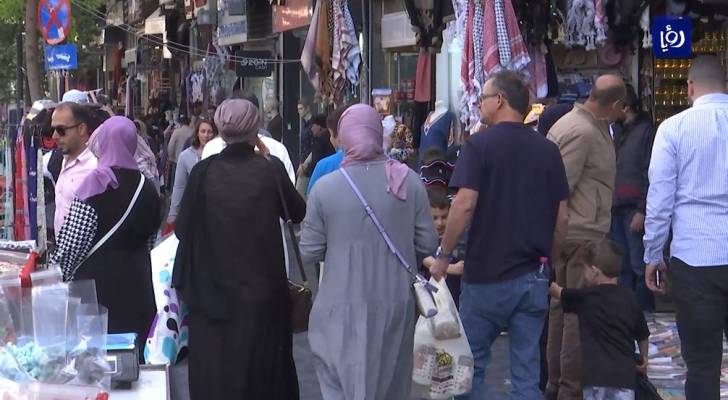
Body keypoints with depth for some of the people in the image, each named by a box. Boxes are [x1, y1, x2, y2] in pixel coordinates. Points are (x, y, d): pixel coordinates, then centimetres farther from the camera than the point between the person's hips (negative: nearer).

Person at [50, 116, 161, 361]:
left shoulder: (96, 184, -13)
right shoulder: (146, 187, 5)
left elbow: (72, 242, -13)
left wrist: (56, 276, -1)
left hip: (99, 282, -6)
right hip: (136, 283, 6)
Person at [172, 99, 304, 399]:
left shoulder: (203, 171, -9)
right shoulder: (270, 170, -11)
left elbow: (182, 228, -5)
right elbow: (298, 213, 4)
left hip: (212, 287, 1)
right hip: (262, 289, 0)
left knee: (214, 367, 11)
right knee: (260, 365, 15)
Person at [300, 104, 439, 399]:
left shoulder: (325, 187, -10)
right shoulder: (409, 181, -5)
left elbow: (309, 253, -5)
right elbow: (428, 245, 0)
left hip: (343, 309, -2)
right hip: (396, 304, 3)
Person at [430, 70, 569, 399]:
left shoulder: (479, 145, -8)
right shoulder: (548, 150, 6)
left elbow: (465, 205, -17)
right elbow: (562, 217, 8)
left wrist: (443, 255, -6)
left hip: (487, 274, -4)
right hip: (533, 277, 4)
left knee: (472, 363, 9)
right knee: (526, 373, 7)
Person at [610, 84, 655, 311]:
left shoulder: (645, 130, -6)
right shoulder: (616, 130, 16)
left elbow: (650, 174, -11)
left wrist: (642, 210, -15)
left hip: (634, 209, -7)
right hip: (614, 207, 7)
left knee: (638, 265, -4)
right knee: (620, 265, 10)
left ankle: (643, 311, 3)